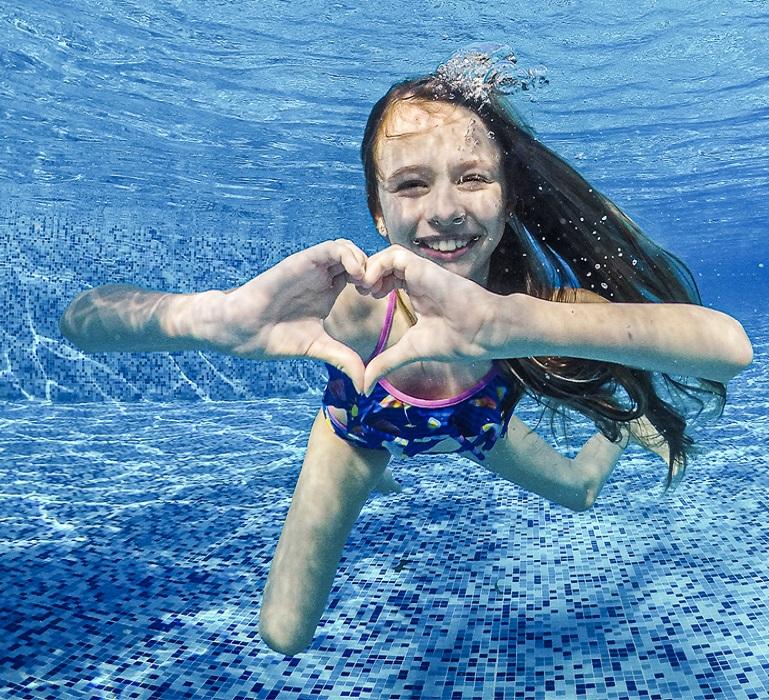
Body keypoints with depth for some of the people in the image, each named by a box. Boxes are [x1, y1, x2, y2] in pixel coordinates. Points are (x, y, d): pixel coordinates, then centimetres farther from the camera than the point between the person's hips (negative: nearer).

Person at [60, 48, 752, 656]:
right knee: (283, 636, 6)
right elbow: (84, 319, -46)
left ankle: (620, 426, 61)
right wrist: (211, 317, -69)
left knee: (580, 491, 22)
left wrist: (504, 322, -72)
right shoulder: (351, 305, -42)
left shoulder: (526, 304, -39)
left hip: (474, 424, 1)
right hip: (362, 425, -1)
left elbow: (730, 345, -57)